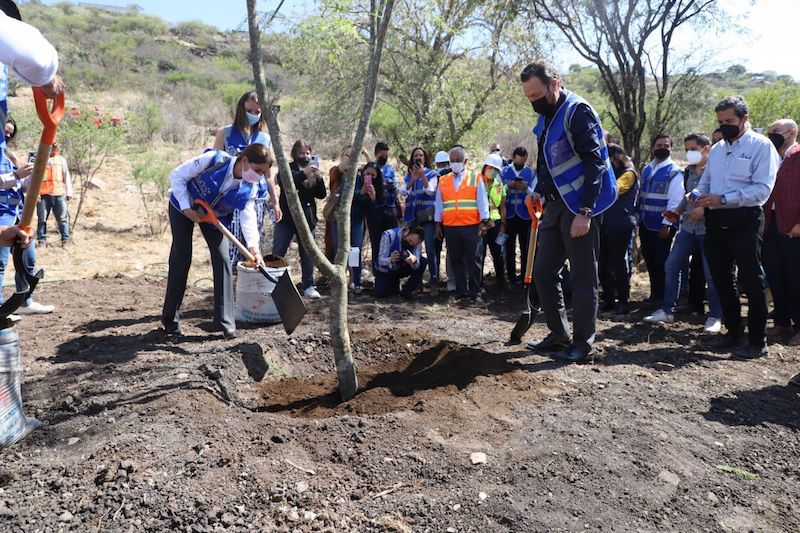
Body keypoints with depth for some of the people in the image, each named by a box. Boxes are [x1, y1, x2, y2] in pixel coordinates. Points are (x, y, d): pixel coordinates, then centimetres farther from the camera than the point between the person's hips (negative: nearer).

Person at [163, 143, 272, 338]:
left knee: (222, 259, -7)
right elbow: (177, 176, -21)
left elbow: (248, 217, -25)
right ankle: (170, 318, 11)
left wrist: (253, 247, -41)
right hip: (183, 207, -3)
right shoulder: (214, 160, -31)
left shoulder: (250, 189, -18)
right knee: (181, 260, -4)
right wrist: (187, 208, -26)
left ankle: (225, 321, 0)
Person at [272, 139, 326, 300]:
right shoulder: (289, 168, 0)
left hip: (307, 219, 3)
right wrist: (303, 174, -35)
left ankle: (309, 286, 13)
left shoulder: (313, 170, 11)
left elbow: (322, 195, 5)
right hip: (286, 217, -3)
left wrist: (319, 178, -12)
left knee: (308, 254, 6)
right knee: (277, 253, 0)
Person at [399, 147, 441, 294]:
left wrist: (422, 175, -17)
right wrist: (413, 179, -12)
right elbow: (402, 192, 1)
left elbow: (430, 191, -9)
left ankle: (434, 282, -10)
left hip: (428, 215, -4)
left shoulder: (432, 174, 5)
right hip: (412, 217, 4)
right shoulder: (408, 176, 16)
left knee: (431, 248, -11)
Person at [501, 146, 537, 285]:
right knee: (509, 248, 5)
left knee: (525, 248, 4)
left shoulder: (531, 172, 3)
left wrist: (526, 188, -19)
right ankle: (512, 278, 11)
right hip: (509, 215, 1)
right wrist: (508, 187, -15)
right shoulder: (504, 171, 5)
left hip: (525, 215, -1)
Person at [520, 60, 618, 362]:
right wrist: (539, 192, 9)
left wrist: (584, 212, -23)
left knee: (582, 277, -1)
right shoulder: (545, 119, 14)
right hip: (555, 206, 9)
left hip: (579, 208, -9)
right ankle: (559, 333, 24)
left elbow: (595, 163, -19)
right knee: (543, 273, 11)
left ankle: (583, 343, 10)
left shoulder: (577, 112, -12)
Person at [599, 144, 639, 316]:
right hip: (605, 224, 8)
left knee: (619, 263, -5)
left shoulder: (629, 173, -4)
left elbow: (614, 189, -21)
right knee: (602, 264, 6)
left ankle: (623, 301, 3)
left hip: (621, 226, -7)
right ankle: (609, 299, 16)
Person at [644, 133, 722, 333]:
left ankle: (715, 317, 12)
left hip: (707, 227, -7)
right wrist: (677, 211, 8)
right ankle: (667, 310, 13)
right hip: (688, 227, 7)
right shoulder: (689, 171, 14)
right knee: (671, 266, 3)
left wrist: (704, 209, -23)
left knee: (711, 273, -1)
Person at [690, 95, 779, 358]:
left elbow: (763, 188, -14)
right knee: (721, 280, 13)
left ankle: (758, 341, 9)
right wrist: (698, 195, -3)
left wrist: (723, 199, -21)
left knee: (751, 282, 0)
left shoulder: (761, 146, -4)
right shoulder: (716, 149, 16)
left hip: (744, 221, -7)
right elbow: (705, 181, 20)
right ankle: (733, 332, 27)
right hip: (716, 222, 7)